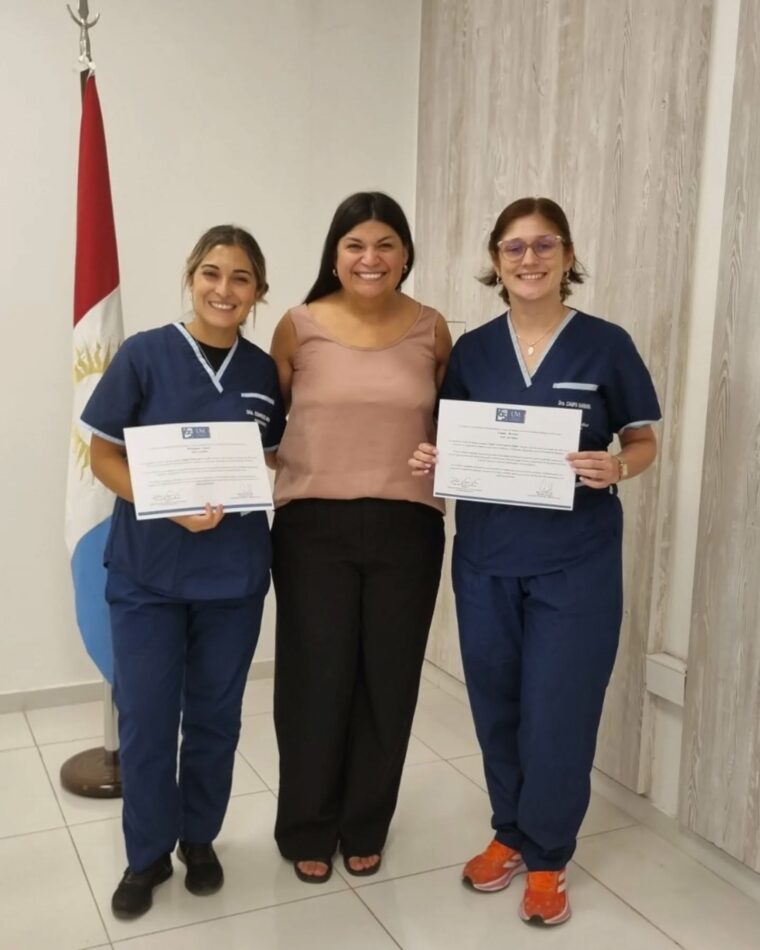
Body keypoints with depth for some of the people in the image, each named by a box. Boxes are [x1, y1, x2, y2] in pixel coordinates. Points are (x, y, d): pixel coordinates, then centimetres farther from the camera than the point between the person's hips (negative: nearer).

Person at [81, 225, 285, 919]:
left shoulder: (265, 372, 1)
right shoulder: (143, 355, -8)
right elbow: (104, 455, -6)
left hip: (235, 572, 2)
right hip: (147, 569, -2)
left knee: (215, 715, 14)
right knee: (145, 719, 6)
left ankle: (199, 839, 35)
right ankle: (148, 854, 28)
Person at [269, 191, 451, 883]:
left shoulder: (431, 330, 2)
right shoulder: (299, 326, -1)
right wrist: (276, 459, -7)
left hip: (406, 526, 1)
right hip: (313, 524, -1)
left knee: (387, 678, 10)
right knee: (315, 677, 6)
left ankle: (365, 827, 31)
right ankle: (307, 829, 27)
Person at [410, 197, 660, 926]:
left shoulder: (606, 345, -5)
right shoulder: (472, 350, 4)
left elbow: (644, 440, 1)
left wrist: (616, 468, -20)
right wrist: (430, 460, -11)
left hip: (575, 561, -3)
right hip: (486, 556, 3)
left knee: (558, 712, 3)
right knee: (496, 705, 14)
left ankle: (547, 855, 26)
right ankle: (510, 833, 36)